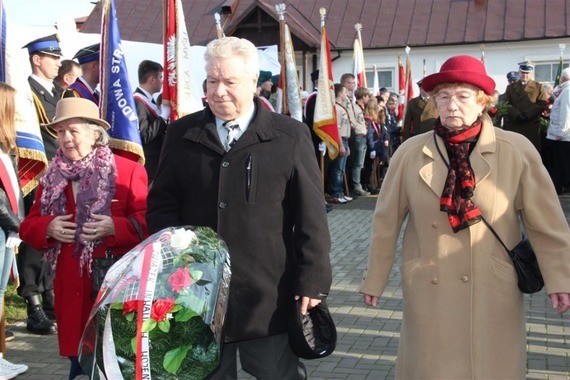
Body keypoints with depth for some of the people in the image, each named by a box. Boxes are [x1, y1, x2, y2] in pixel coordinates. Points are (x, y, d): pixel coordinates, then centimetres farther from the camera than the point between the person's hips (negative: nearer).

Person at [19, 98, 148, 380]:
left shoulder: (130, 171, -3)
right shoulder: (52, 177, 12)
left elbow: (147, 222, -7)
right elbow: (28, 227, 12)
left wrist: (115, 227, -24)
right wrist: (48, 228, -9)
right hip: (70, 287, 4)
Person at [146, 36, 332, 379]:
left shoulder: (290, 136, -2)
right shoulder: (182, 134, 5)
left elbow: (311, 216, -3)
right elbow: (161, 205, 8)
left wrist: (313, 280, -6)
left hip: (268, 296, -2)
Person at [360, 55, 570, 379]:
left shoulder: (517, 151, -6)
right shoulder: (410, 153, -3)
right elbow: (387, 222, 4)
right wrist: (375, 280, 8)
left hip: (496, 294, 0)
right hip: (429, 292, 1)